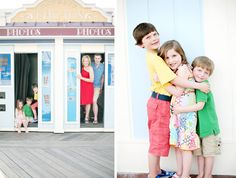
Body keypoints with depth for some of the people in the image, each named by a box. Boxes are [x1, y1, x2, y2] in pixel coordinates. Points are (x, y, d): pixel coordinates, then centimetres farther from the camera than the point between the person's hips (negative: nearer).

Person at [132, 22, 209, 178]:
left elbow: (164, 80, -1)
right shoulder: (155, 59, -21)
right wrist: (199, 85, -19)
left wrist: (172, 90, -21)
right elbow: (174, 80, -23)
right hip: (160, 102, -9)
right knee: (158, 140, 1)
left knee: (159, 138, 18)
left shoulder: (156, 56, 8)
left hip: (163, 102, 9)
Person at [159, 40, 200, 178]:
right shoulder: (176, 71, 15)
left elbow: (178, 91, -17)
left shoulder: (183, 68, -14)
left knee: (185, 145, -1)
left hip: (185, 112, -9)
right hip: (176, 112, 10)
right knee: (177, 144, 15)